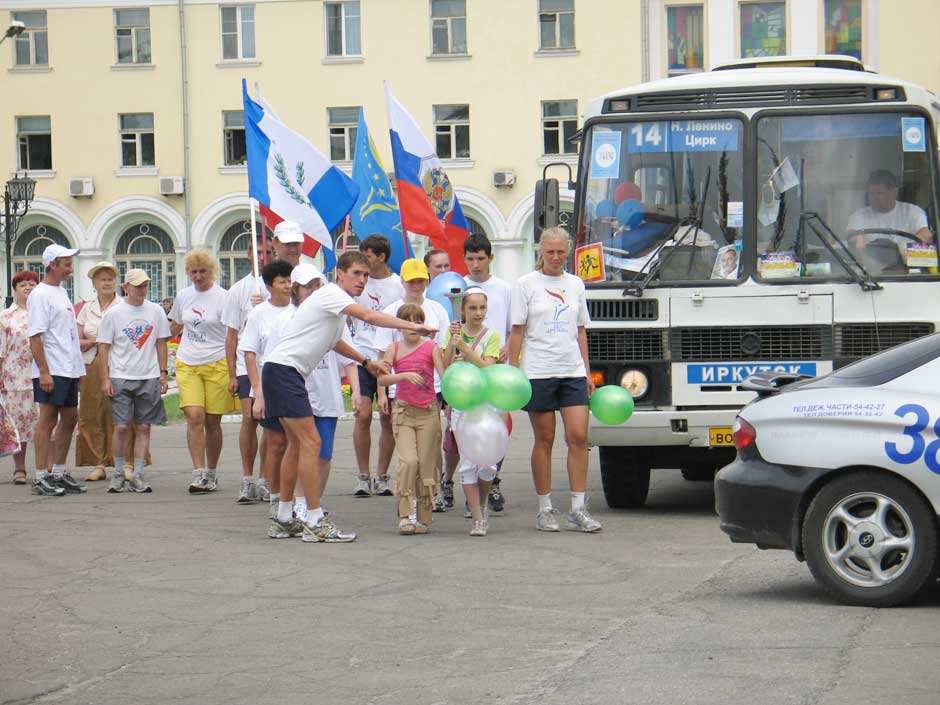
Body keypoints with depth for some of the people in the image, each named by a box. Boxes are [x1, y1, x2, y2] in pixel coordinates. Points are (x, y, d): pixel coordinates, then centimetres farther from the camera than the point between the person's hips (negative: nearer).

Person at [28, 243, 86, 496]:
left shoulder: (61, 293, 17)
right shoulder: (40, 295, -11)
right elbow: (35, 337, -17)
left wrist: (78, 367, 19)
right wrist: (44, 371, -22)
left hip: (69, 370, 9)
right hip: (51, 371, -9)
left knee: (69, 418, 12)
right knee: (48, 421, -6)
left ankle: (59, 473, 20)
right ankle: (41, 478, -3)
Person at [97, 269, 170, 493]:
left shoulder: (156, 312, 7)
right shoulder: (113, 313, 0)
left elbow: (161, 344, 14)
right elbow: (103, 347, 1)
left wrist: (163, 374, 8)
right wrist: (105, 379, -5)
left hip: (149, 378, 2)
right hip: (120, 378, -2)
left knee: (143, 428, 1)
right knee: (121, 427, -8)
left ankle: (137, 476, 6)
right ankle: (118, 473, 8)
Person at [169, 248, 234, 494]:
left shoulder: (222, 298, -5)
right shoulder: (183, 296, 9)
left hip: (216, 365, -3)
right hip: (187, 364, 3)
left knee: (212, 422, 3)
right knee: (195, 417, -12)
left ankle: (211, 474, 19)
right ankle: (199, 474, -15)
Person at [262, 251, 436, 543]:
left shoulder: (340, 303, 19)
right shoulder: (331, 294, -12)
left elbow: (333, 341, 37)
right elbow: (369, 316, -27)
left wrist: (366, 362, 28)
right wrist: (412, 326, -32)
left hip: (286, 375, 11)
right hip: (283, 369, -11)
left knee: (297, 443, 15)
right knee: (311, 442, -13)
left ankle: (284, 519, 21)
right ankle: (315, 522, -13)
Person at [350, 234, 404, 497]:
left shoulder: (399, 286, 2)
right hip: (362, 357, 1)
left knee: (388, 419, 3)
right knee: (363, 415, -7)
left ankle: (381, 476, 13)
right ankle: (363, 476, 2)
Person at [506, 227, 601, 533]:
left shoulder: (575, 284, 13)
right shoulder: (527, 284, 2)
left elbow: (581, 332, 17)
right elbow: (517, 331, 1)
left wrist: (587, 373, 12)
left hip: (572, 371, 3)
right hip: (538, 372, -3)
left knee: (578, 437, -6)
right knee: (544, 439, 1)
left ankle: (578, 510, -3)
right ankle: (545, 509, 8)